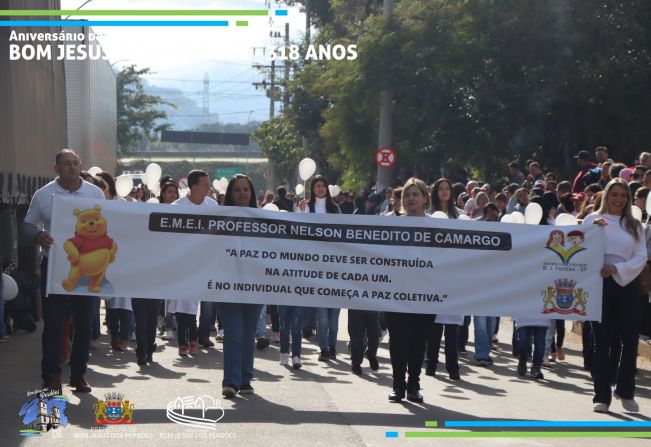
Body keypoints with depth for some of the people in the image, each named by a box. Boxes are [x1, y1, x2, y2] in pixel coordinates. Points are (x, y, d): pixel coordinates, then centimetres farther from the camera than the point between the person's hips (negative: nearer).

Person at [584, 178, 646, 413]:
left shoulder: (634, 225, 10)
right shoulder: (593, 219, 5)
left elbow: (641, 257, 3)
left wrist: (617, 268, -12)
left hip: (625, 283, 2)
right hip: (599, 283, -2)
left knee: (630, 339, -3)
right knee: (602, 341, 1)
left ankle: (625, 392, 15)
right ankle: (602, 396, 7)